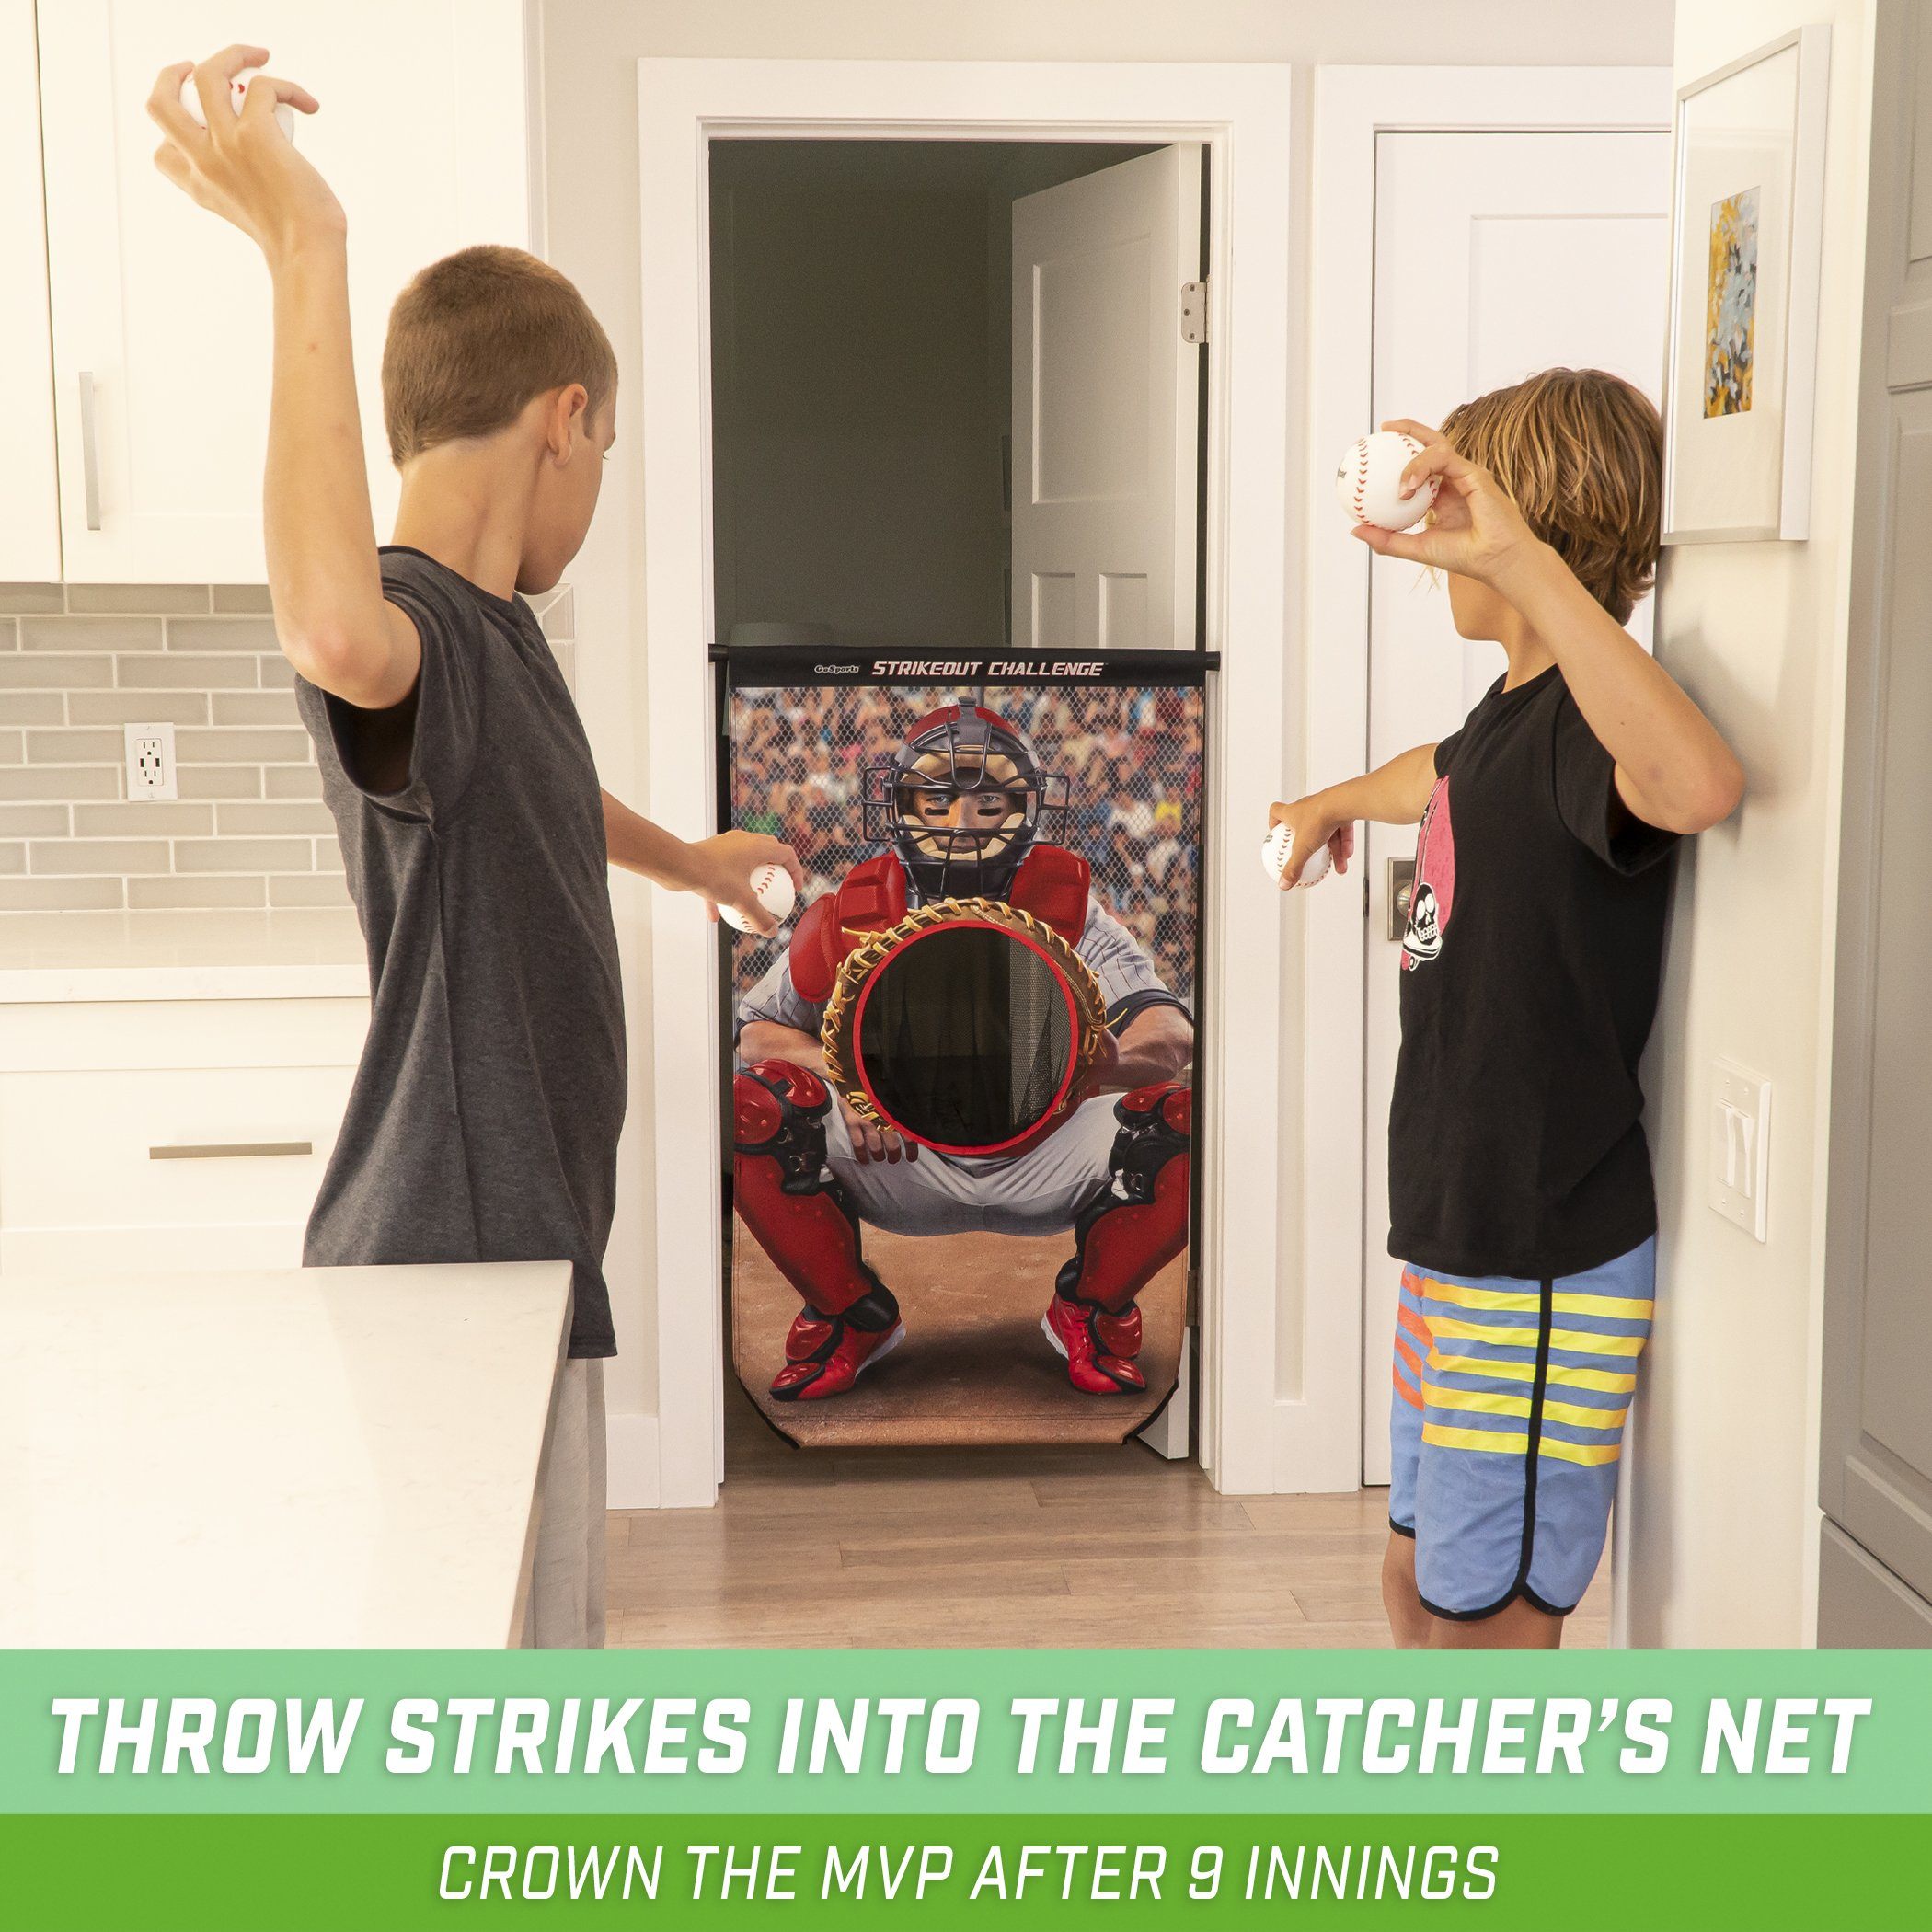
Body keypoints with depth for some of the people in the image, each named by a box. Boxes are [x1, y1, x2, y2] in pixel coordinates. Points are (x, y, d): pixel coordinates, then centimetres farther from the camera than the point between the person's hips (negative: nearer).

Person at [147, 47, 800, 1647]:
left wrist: (688, 858, 52)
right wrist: (306, 260, -47)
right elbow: (336, 633, -49)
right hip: (455, 1265, -10)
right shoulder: (402, 627, -21)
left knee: (550, 1640, 24)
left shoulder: (490, 628, 10)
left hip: (518, 1234, 10)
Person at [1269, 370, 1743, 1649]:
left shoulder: (1583, 723, -21)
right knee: (1418, 1577, 23)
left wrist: (1525, 561, -46)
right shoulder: (1514, 707, 9)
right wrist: (1337, 802, 55)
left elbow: (1701, 784, -46)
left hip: (1545, 1269, -10)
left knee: (1484, 1618, 1)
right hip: (1463, 1245, 10)